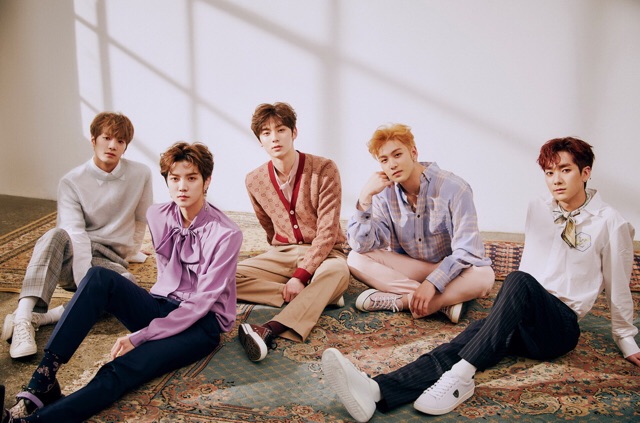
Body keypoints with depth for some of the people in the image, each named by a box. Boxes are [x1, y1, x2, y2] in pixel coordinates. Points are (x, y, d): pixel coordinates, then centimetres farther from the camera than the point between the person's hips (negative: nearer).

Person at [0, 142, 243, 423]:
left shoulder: (226, 234, -17)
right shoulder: (157, 216, 1)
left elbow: (202, 302, -20)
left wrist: (139, 337, -23)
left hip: (202, 323, -5)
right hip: (162, 306, 6)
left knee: (121, 370, -33)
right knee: (99, 278, -23)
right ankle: (42, 381, -31)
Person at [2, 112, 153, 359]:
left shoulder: (141, 175, -2)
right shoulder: (72, 182, -7)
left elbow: (141, 219, 14)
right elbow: (74, 232, -20)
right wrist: (88, 281, -32)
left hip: (110, 261, 1)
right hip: (73, 257, -1)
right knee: (57, 235, -37)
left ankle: (37, 318, -36)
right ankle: (23, 318, -46)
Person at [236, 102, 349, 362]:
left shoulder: (323, 169, -13)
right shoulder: (255, 181, 0)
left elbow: (327, 230, -18)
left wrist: (301, 275, -25)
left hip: (324, 254, -4)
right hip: (281, 254, 4)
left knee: (337, 271, -40)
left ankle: (270, 330, -53)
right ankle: (318, 296, -24)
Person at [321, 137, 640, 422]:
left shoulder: (610, 223, 3)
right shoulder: (537, 210, 17)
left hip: (561, 326, -3)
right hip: (521, 319, 3)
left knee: (519, 281, -36)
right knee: (470, 338, -30)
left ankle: (460, 376, -45)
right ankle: (377, 392, -54)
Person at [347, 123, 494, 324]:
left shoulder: (454, 188, -19)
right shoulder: (385, 193, -8)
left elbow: (467, 250, -23)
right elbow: (362, 246, -15)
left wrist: (432, 283, -34)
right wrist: (365, 198, -25)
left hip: (449, 270, -3)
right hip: (406, 269, 4)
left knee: (483, 276, -34)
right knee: (356, 259, -21)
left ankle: (400, 301, -29)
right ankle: (444, 302, -27)